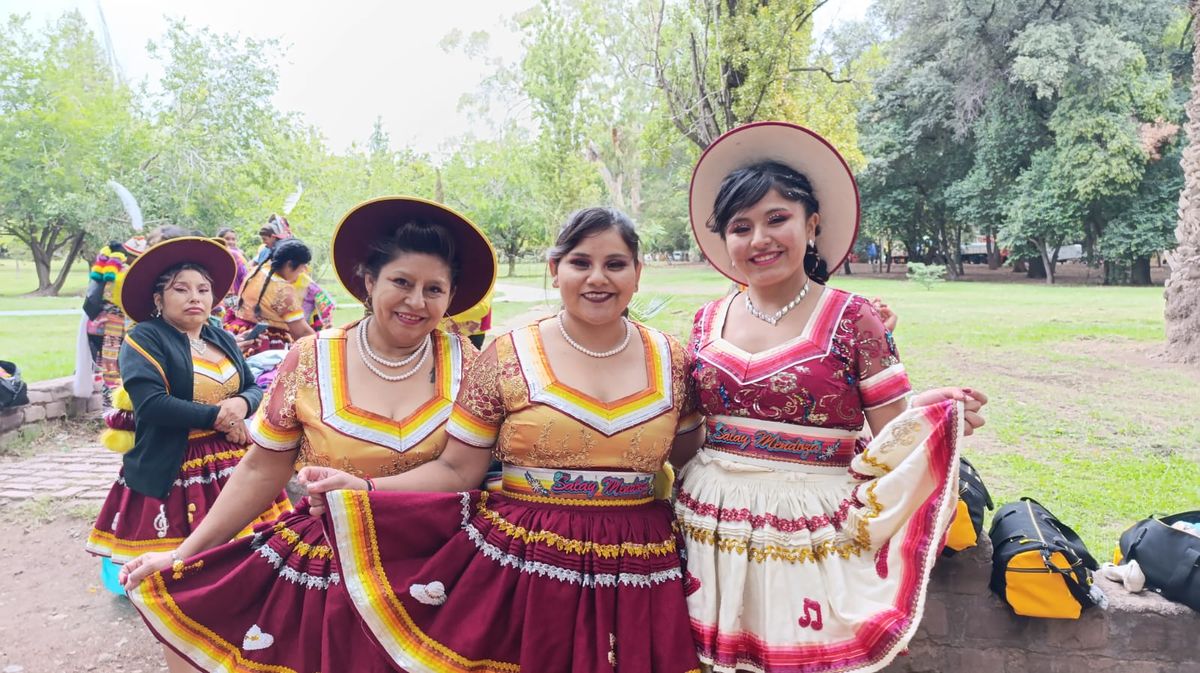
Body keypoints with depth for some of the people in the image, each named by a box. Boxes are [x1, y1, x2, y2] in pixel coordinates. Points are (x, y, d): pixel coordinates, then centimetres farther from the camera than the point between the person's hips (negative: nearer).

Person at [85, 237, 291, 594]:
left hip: (235, 463, 6)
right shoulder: (144, 338, -6)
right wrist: (217, 415, -14)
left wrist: (242, 403, -12)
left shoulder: (222, 339, 14)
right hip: (173, 472, -5)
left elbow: (254, 389, 12)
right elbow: (150, 404, -19)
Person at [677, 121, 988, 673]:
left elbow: (891, 439, -6)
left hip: (810, 541, -3)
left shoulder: (853, 320, -5)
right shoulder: (709, 322, 5)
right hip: (709, 535, 4)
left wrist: (932, 415, -23)